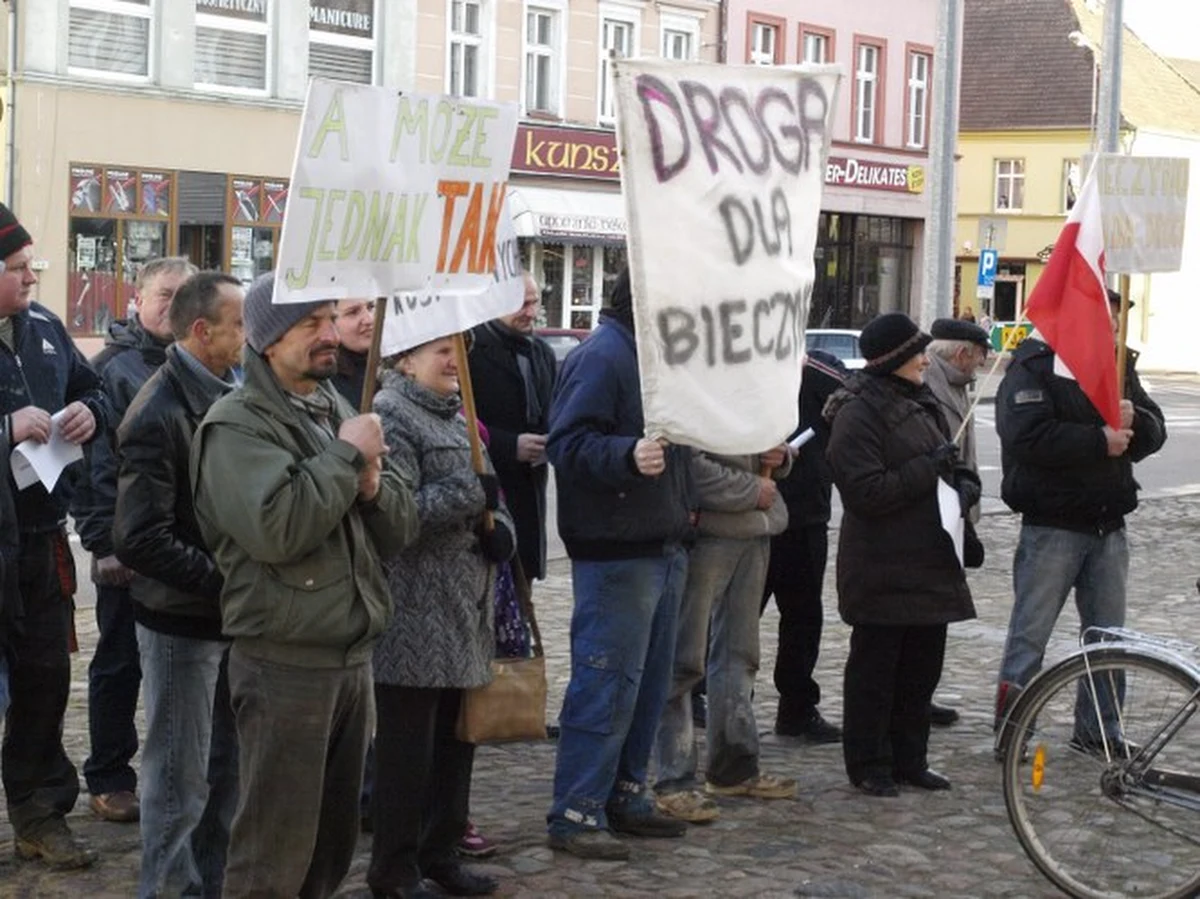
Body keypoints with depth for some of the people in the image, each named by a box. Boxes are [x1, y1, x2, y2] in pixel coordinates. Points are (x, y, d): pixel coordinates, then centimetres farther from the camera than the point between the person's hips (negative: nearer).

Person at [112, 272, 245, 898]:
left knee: (225, 769, 16)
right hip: (181, 621, -8)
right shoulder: (160, 413, -19)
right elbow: (141, 541, -23)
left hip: (228, 613, 8)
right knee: (181, 781, 3)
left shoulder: (226, 395, 7)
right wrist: (224, 577, -20)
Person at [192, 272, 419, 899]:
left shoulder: (339, 412, 15)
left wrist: (373, 487, -8)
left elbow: (399, 530, 13)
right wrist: (345, 457, -16)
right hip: (284, 663, -8)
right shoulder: (237, 424, -11)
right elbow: (275, 529, -26)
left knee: (332, 843, 16)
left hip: (351, 656, 8)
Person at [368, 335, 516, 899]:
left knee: (454, 737, 15)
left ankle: (440, 852, 26)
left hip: (464, 610, 9)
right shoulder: (390, 416, -11)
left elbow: (487, 492, 21)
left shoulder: (456, 415, 17)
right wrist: (471, 494, -18)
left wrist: (500, 527, -1)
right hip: (414, 615, -9)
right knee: (408, 744, -2)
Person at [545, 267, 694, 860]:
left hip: (664, 546, 10)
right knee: (607, 682, -8)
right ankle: (575, 813, -1)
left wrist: (684, 505, 21)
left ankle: (624, 796, 25)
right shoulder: (602, 355, -14)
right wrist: (628, 456, -37)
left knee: (649, 680, 15)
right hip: (616, 550, -10)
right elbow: (569, 443, -22)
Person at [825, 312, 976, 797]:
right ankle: (868, 765, 11)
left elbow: (942, 462, 28)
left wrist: (961, 480, 6)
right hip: (883, 570, -8)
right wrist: (929, 469, -21)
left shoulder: (921, 403, 14)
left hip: (929, 561, 8)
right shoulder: (859, 413, -14)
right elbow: (865, 491, -21)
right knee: (875, 668, 2)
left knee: (922, 666, 13)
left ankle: (909, 758, 24)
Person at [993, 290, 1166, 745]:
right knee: (1030, 632, -4)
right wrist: (1099, 442, -20)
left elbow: (1154, 434, 11)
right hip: (1052, 527, -7)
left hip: (1109, 527, 7)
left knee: (1108, 635, 13)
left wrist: (1133, 418, -12)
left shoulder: (1118, 368, 14)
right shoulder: (1033, 369, -8)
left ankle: (1098, 729, 24)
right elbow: (1027, 437, -23)